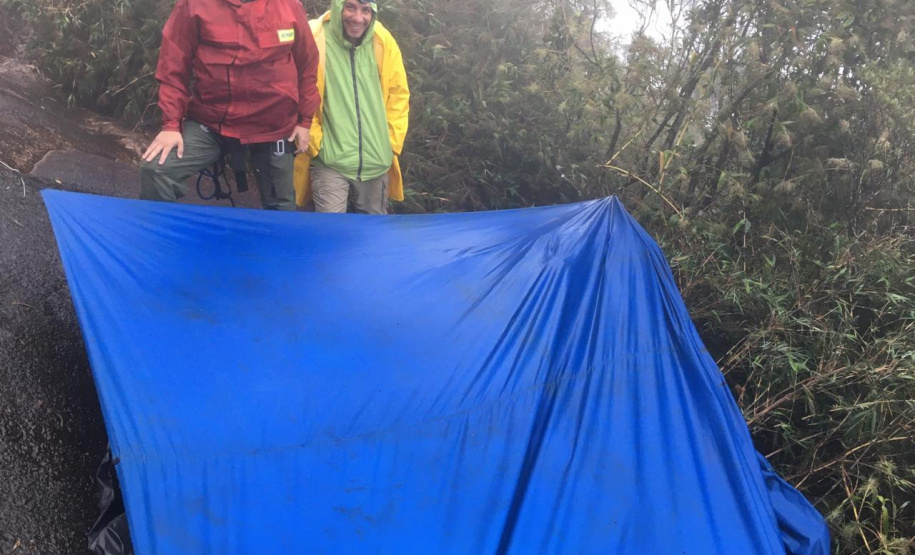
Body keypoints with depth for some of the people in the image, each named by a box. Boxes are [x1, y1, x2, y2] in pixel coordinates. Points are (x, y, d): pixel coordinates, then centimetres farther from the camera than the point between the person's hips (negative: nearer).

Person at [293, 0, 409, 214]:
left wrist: (392, 142, 5)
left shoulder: (384, 43, 0)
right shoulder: (314, 39, -12)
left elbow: (399, 94, 10)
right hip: (330, 159, -4)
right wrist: (315, 143, -7)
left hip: (376, 161, 4)